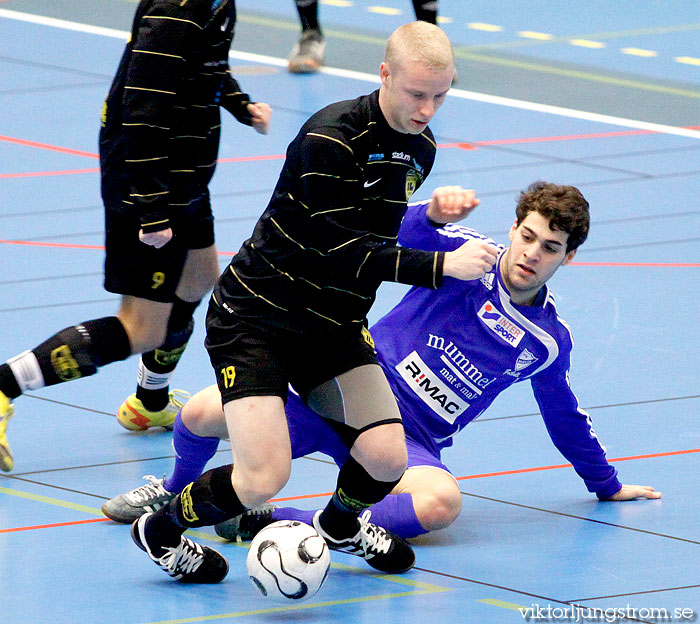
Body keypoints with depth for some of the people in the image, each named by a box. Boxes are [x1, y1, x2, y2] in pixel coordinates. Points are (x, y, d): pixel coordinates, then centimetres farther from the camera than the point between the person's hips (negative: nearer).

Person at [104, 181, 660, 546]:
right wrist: (434, 213, -43)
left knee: (441, 502, -38)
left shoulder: (549, 343, 7)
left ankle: (269, 522, -37)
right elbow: (407, 236, -20)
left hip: (409, 440, 1)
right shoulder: (471, 255, -2)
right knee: (204, 413, -19)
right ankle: (178, 490, 17)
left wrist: (608, 485, 33)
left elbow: (567, 420, 24)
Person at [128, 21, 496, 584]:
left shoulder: (420, 148, 4)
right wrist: (442, 266, -26)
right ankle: (160, 531, 11)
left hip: (334, 325, 7)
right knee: (264, 477, -20)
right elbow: (342, 250, -25)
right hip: (256, 318, -7)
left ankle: (340, 524, 26)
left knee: (387, 458, -11)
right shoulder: (330, 138, -24)